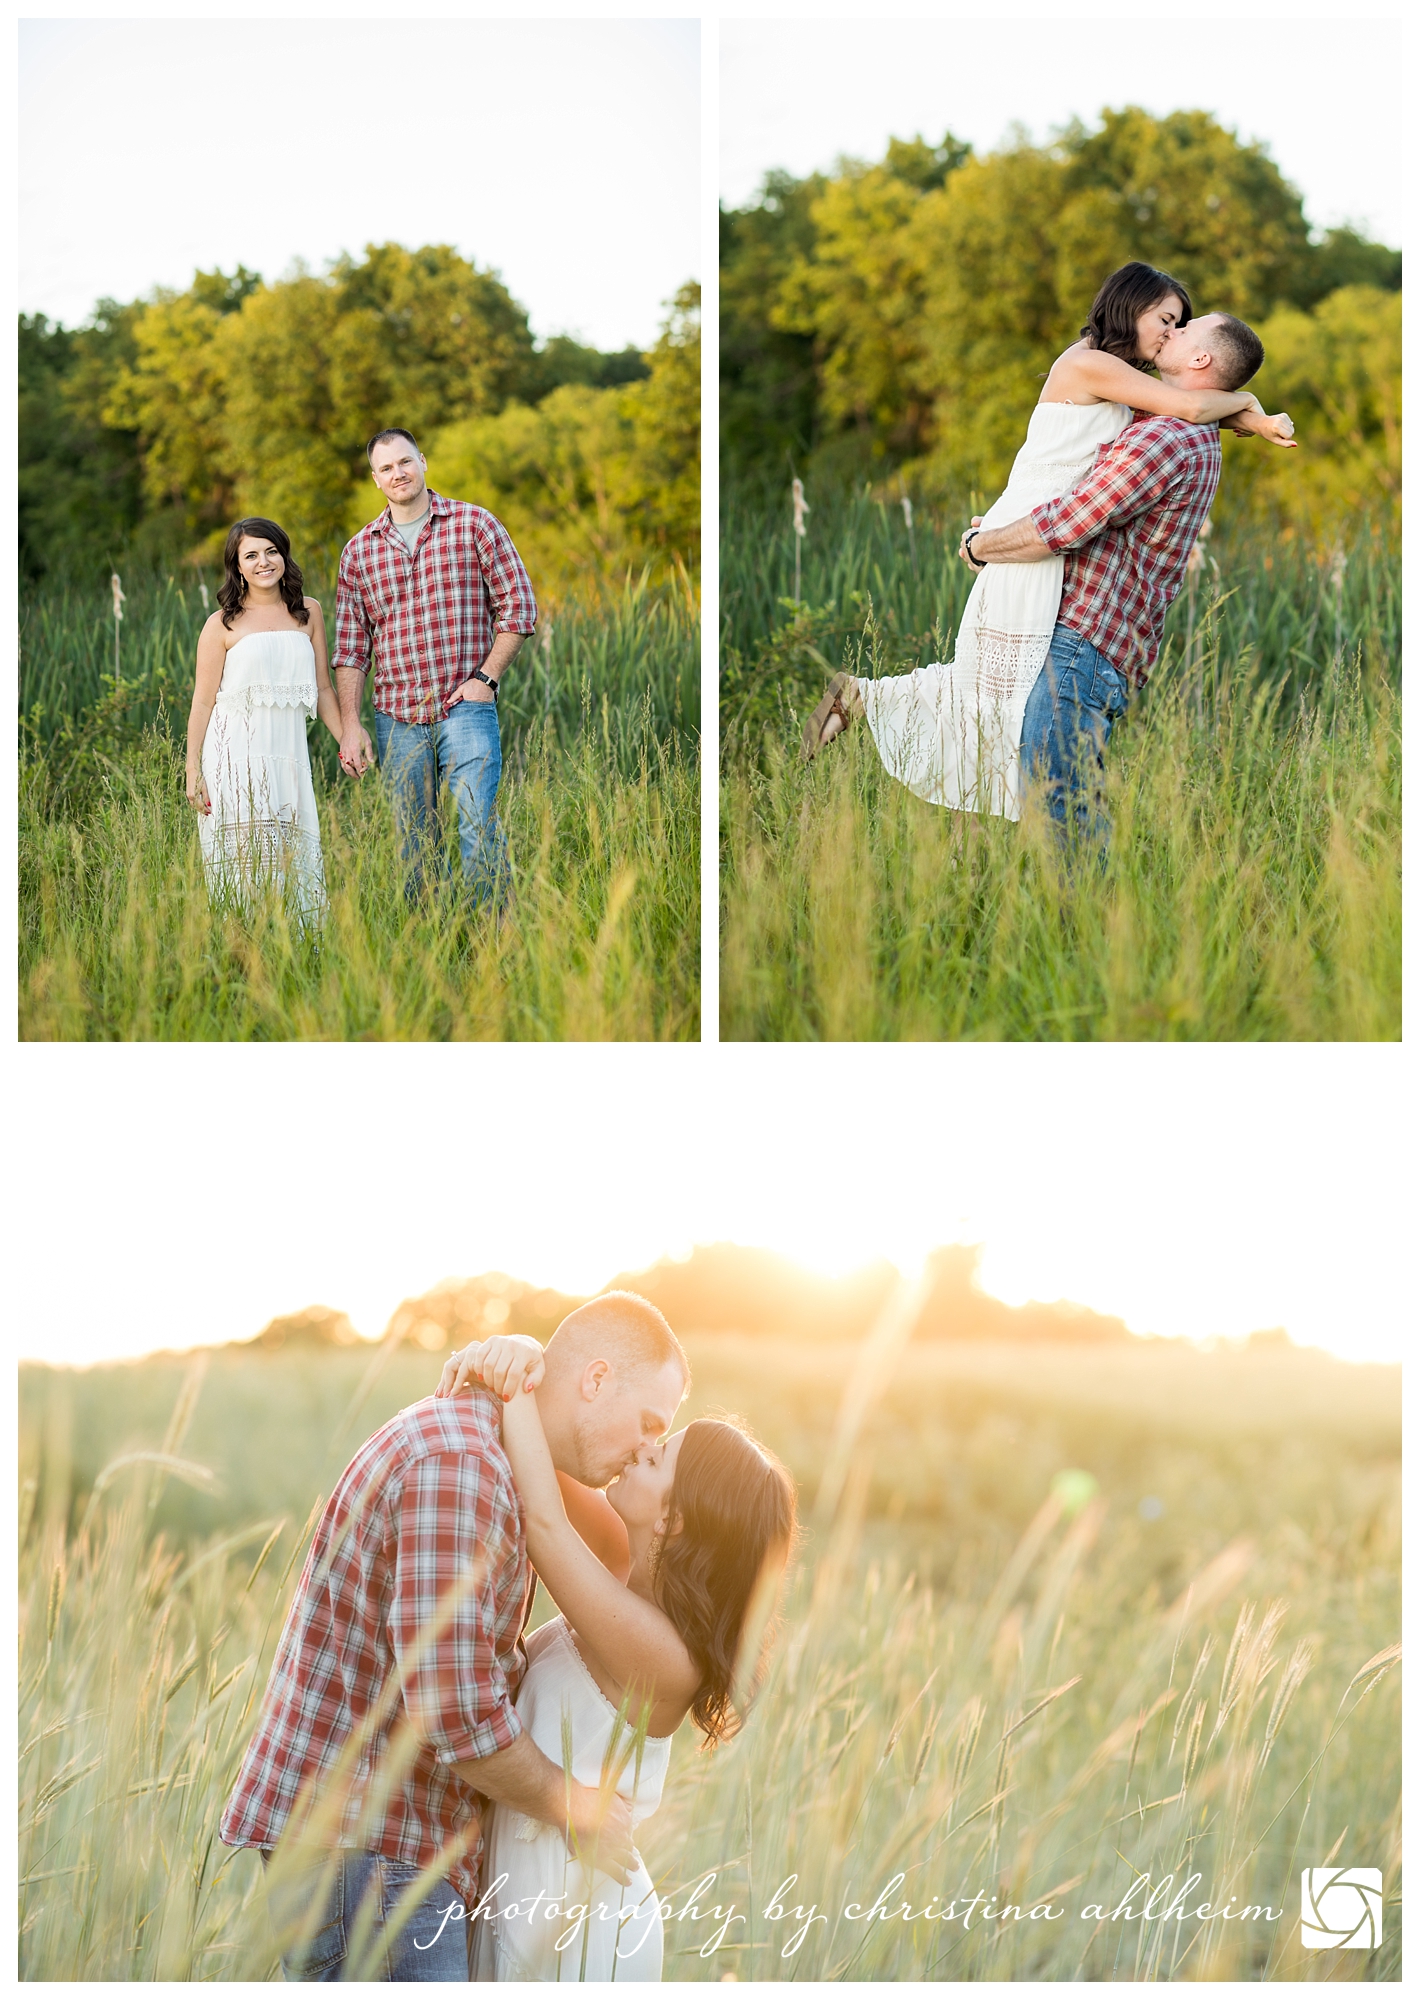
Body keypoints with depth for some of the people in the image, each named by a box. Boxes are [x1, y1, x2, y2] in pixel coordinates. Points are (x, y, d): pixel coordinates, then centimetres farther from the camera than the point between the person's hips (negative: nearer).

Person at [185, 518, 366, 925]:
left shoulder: (308, 613, 12)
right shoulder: (222, 625, 2)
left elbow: (322, 689, 17)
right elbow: (203, 701, 2)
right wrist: (193, 770, -3)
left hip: (288, 755, 3)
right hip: (235, 755, -3)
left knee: (293, 862, -2)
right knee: (244, 862, -8)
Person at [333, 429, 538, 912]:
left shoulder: (474, 524, 4)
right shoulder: (359, 551, 11)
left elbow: (517, 605, 3)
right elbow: (350, 648, 10)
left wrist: (486, 677, -6)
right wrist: (350, 727, 3)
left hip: (465, 708, -3)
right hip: (396, 718, 3)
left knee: (478, 826, -15)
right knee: (412, 844, 6)